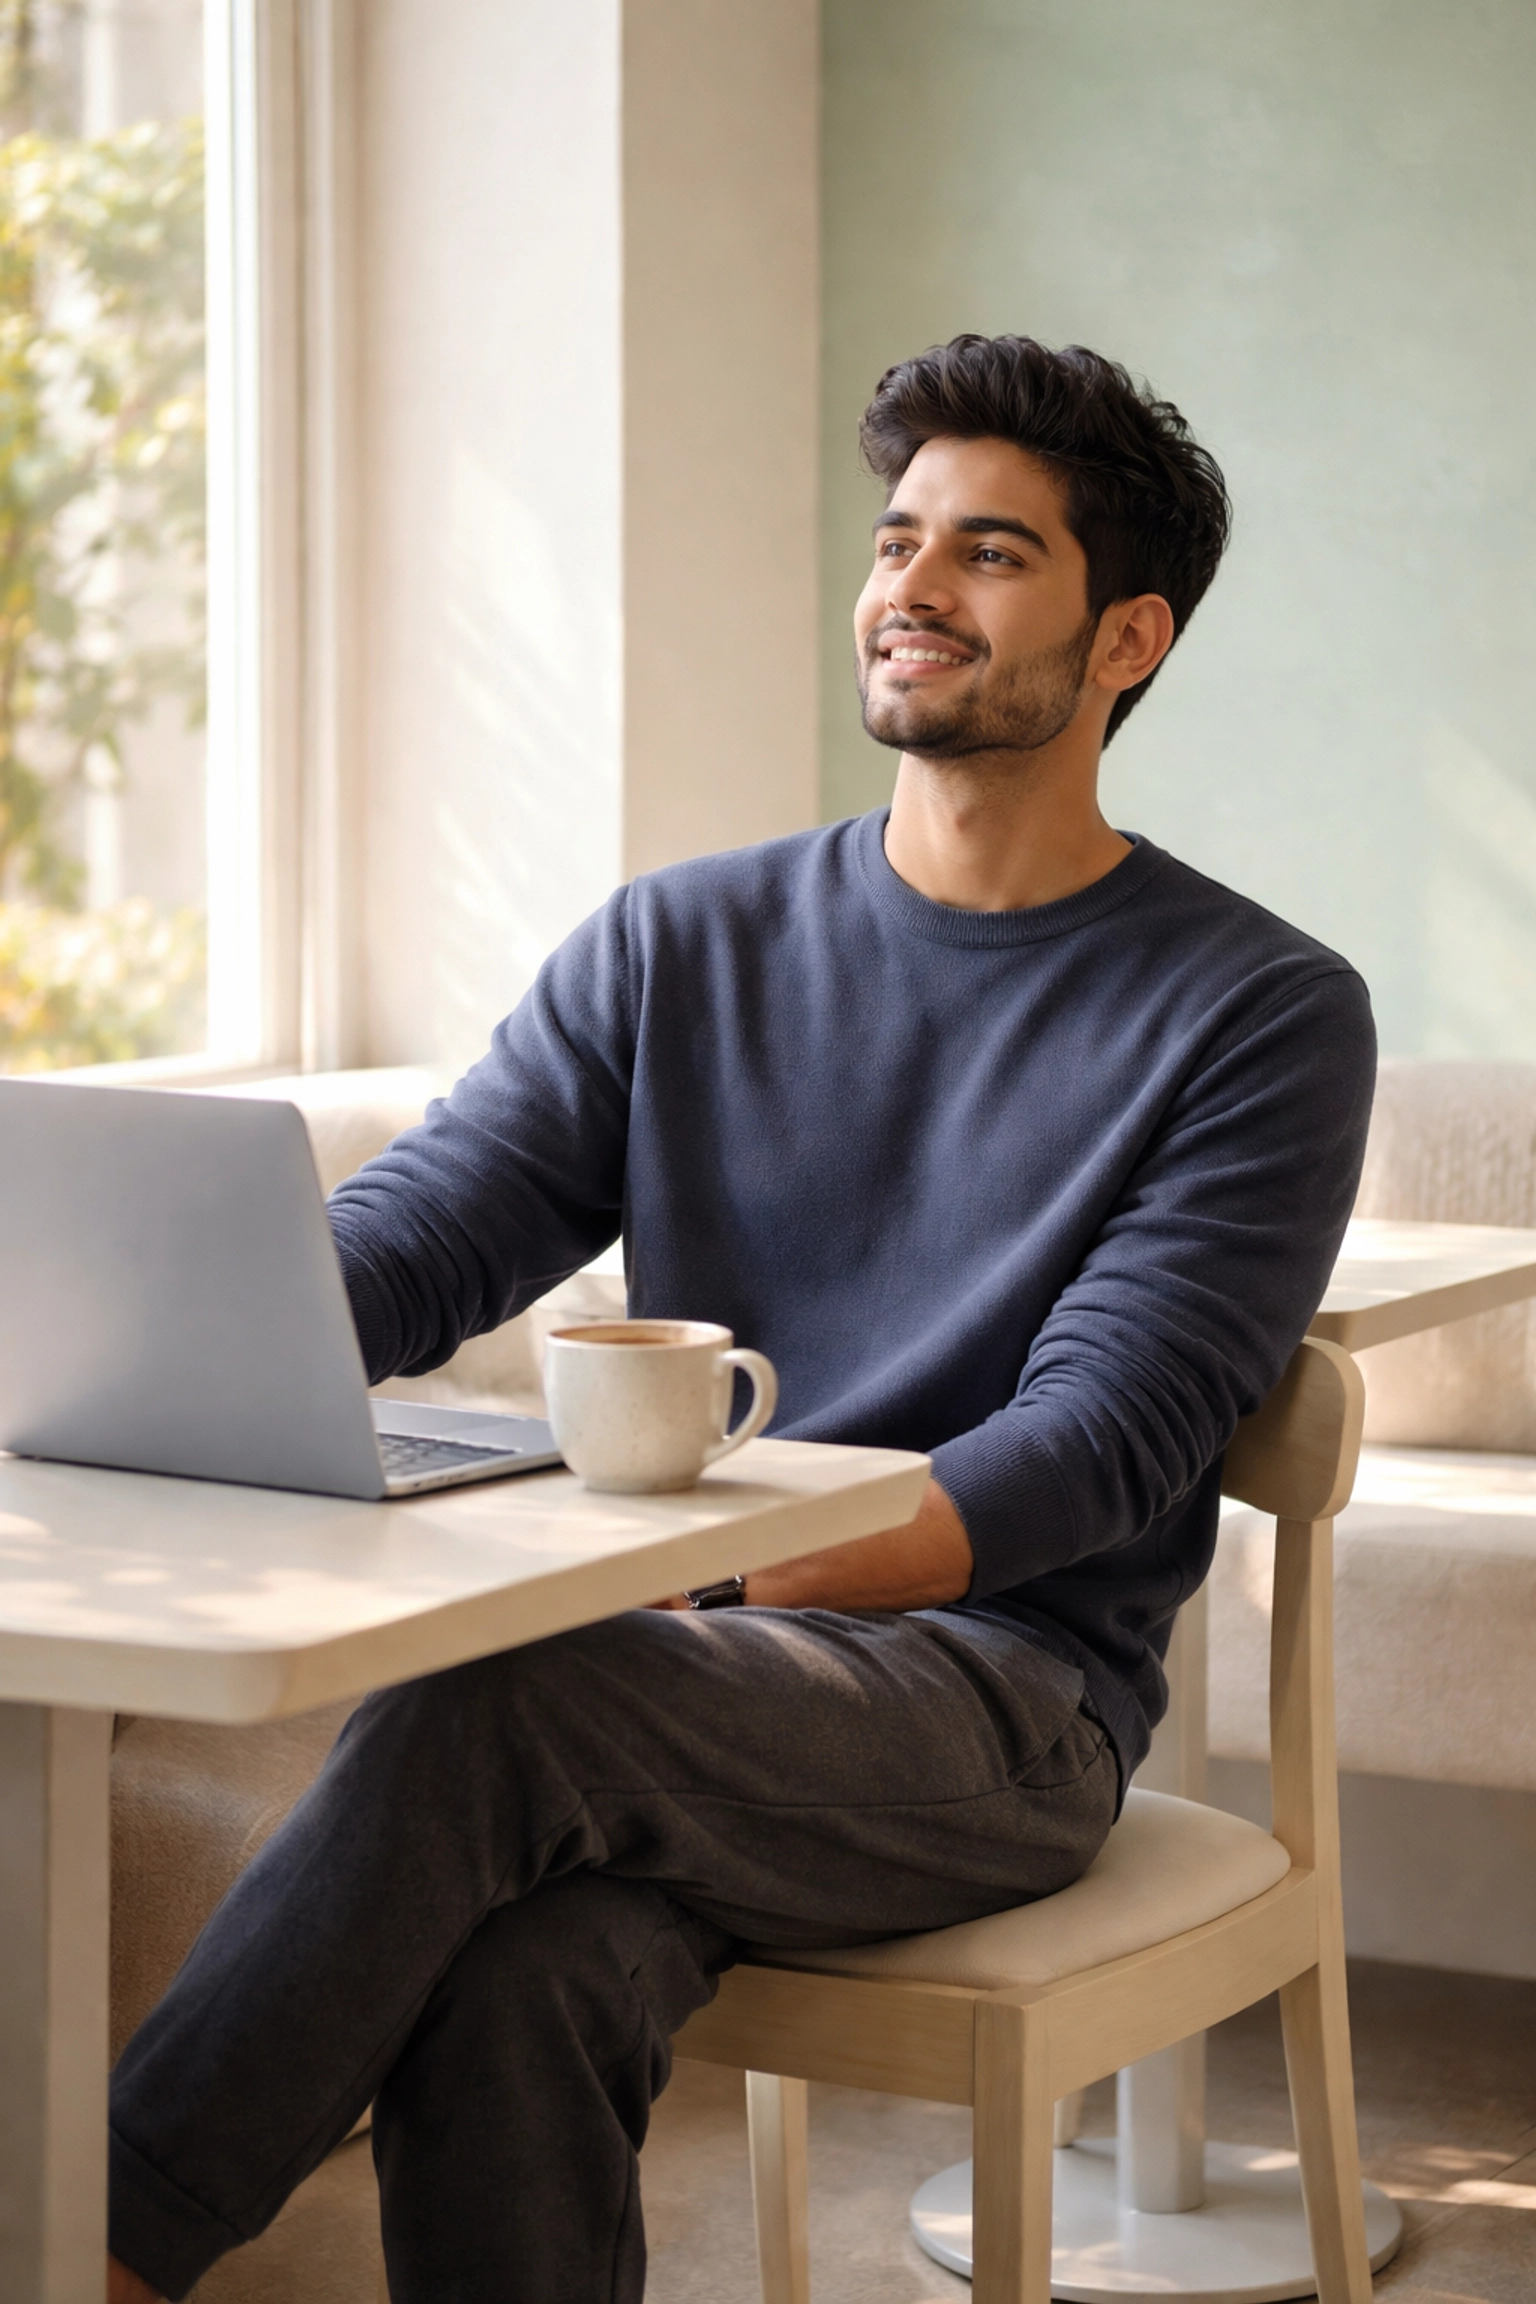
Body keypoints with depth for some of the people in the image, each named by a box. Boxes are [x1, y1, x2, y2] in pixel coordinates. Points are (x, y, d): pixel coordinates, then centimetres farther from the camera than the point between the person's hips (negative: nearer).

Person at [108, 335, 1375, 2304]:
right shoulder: (682, 945, 14)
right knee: (508, 1993, -32)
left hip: (1000, 1694, -3)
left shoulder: (1264, 1014, 1)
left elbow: (1094, 1446, -9)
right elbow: (400, 1246, 6)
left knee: (496, 1703, -32)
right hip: (670, 1696, 3)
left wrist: (722, 1580, -23)